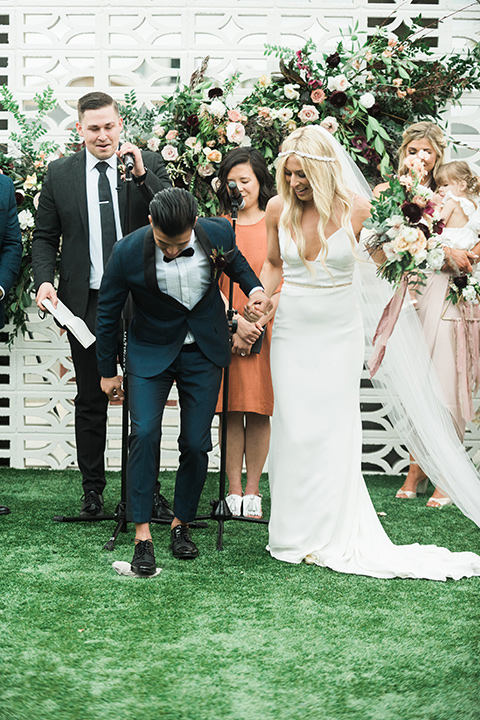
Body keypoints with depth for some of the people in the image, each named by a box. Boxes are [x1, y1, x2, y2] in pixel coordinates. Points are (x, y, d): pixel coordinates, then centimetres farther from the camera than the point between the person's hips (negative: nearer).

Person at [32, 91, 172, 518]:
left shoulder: (149, 164, 2)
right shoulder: (59, 174, 5)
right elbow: (45, 238, 9)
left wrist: (142, 174, -19)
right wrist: (45, 280, -7)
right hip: (86, 304, 1)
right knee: (91, 400, 9)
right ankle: (92, 488, 20)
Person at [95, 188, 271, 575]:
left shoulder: (218, 233, -16)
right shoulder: (128, 252, -21)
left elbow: (235, 260, 12)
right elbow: (108, 313, -5)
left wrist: (255, 287, -8)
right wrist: (108, 370, 3)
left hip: (204, 353, 2)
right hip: (151, 352, -1)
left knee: (196, 443, 0)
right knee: (145, 434, -17)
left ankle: (182, 524, 20)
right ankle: (142, 534, -10)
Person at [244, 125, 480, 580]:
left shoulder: (355, 210, -8)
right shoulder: (279, 209, -2)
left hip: (339, 333, -2)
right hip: (292, 330, 2)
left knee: (331, 432, -1)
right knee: (293, 432, 0)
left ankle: (331, 537, 9)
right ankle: (294, 536, 11)